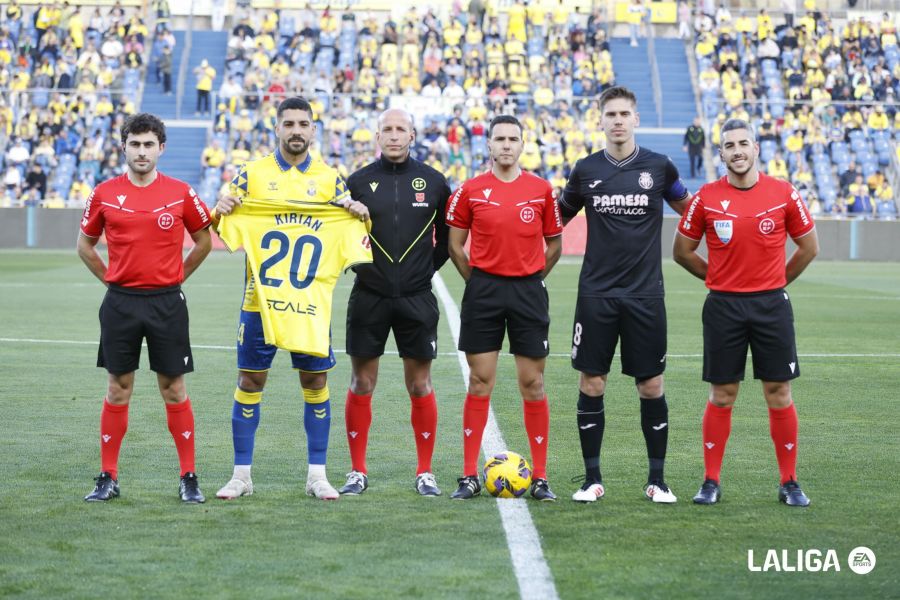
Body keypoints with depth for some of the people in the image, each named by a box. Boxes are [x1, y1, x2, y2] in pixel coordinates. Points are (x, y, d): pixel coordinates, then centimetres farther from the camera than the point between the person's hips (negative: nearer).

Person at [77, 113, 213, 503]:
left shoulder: (180, 193, -1)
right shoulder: (104, 194, 2)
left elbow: (203, 241, 11)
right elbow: (85, 244, 14)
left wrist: (176, 277, 6)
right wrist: (111, 279, 6)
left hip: (167, 302, -1)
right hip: (120, 302, 1)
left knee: (174, 388, 1)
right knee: (117, 389, 5)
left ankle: (189, 478, 7)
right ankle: (108, 478, 12)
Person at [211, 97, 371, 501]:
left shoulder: (329, 179, 8)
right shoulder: (253, 174, 5)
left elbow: (348, 235, 13)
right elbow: (227, 229, 10)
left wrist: (359, 215, -8)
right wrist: (220, 210, -11)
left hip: (312, 305, 1)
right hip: (260, 301, -1)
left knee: (316, 383, 3)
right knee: (250, 382, 1)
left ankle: (317, 475, 12)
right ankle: (241, 475, 9)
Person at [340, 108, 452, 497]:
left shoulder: (433, 182, 4)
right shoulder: (358, 182, 1)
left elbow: (448, 235, 13)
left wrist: (429, 266, 6)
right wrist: (357, 263, 1)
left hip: (417, 300, 0)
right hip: (369, 298, 0)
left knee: (420, 385, 4)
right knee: (362, 383, 3)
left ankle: (425, 472, 12)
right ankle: (357, 471, 12)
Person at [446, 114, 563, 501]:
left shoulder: (541, 190, 3)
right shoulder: (470, 191, 1)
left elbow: (554, 243, 11)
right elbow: (455, 244, 8)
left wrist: (531, 278, 7)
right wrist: (477, 281, 5)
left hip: (529, 291, 0)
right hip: (484, 291, 0)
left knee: (533, 384, 2)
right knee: (480, 383, 1)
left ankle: (540, 477, 7)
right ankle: (469, 476, 6)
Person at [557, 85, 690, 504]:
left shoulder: (658, 167, 1)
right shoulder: (586, 170, 4)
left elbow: (689, 211, 17)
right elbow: (558, 218, 17)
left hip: (645, 294, -1)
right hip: (596, 293, 1)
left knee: (651, 387, 1)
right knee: (591, 384, 0)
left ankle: (657, 480, 11)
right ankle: (592, 480, 10)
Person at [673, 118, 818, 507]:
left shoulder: (784, 194, -1)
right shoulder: (706, 198, -2)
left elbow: (809, 246, 10)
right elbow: (682, 251, 9)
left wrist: (775, 282, 11)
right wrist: (720, 280, 10)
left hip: (772, 304, 0)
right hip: (723, 307, 0)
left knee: (779, 394, 2)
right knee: (721, 396, 3)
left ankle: (790, 483, 10)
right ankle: (711, 482, 11)